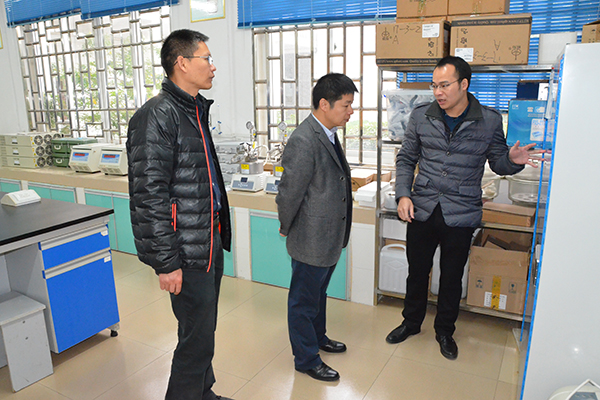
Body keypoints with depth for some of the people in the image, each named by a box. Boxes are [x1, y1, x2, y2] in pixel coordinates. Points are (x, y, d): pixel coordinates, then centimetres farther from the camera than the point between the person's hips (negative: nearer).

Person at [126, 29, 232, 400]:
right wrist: (166, 262, -18)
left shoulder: (196, 109, 14)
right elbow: (149, 195, -20)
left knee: (204, 329, 21)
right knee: (197, 337, 2)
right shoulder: (157, 116, -17)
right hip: (187, 251, -9)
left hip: (210, 240, 9)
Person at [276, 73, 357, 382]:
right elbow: (289, 193, -21)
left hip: (329, 237, 9)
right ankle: (306, 360, 30)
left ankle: (317, 337, 49)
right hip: (311, 240, -9)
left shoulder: (328, 134, 6)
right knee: (304, 301, 11)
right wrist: (287, 229, -8)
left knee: (318, 293, 27)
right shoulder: (303, 142, -27)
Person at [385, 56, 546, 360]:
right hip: (421, 210, 2)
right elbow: (406, 159, 8)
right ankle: (411, 322, 39)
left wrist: (512, 160, -17)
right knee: (417, 272, 15)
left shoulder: (490, 121, -4)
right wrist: (403, 194, -5)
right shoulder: (421, 116, 0)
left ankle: (444, 331, 36)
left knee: (452, 278, 13)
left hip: (461, 215, -1)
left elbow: (497, 163, 6)